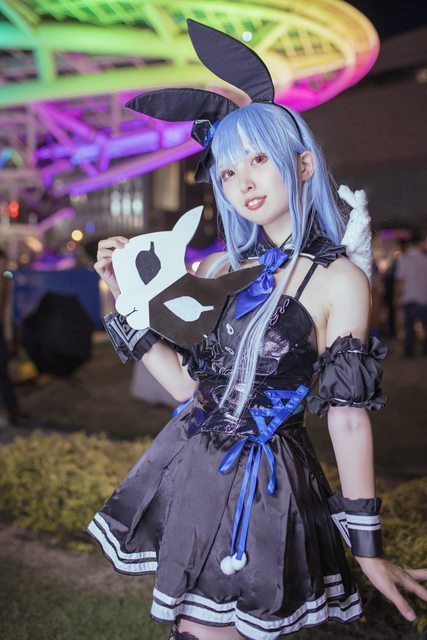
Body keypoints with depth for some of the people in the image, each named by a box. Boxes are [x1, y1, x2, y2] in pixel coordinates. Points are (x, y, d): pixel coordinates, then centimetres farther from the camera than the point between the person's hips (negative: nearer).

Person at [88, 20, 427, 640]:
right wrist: (128, 295, 0)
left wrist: (368, 549, -8)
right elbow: (192, 385, 4)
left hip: (262, 478, -5)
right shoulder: (223, 268, 5)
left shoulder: (340, 280, -11)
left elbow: (348, 415, -10)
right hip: (192, 462, 6)